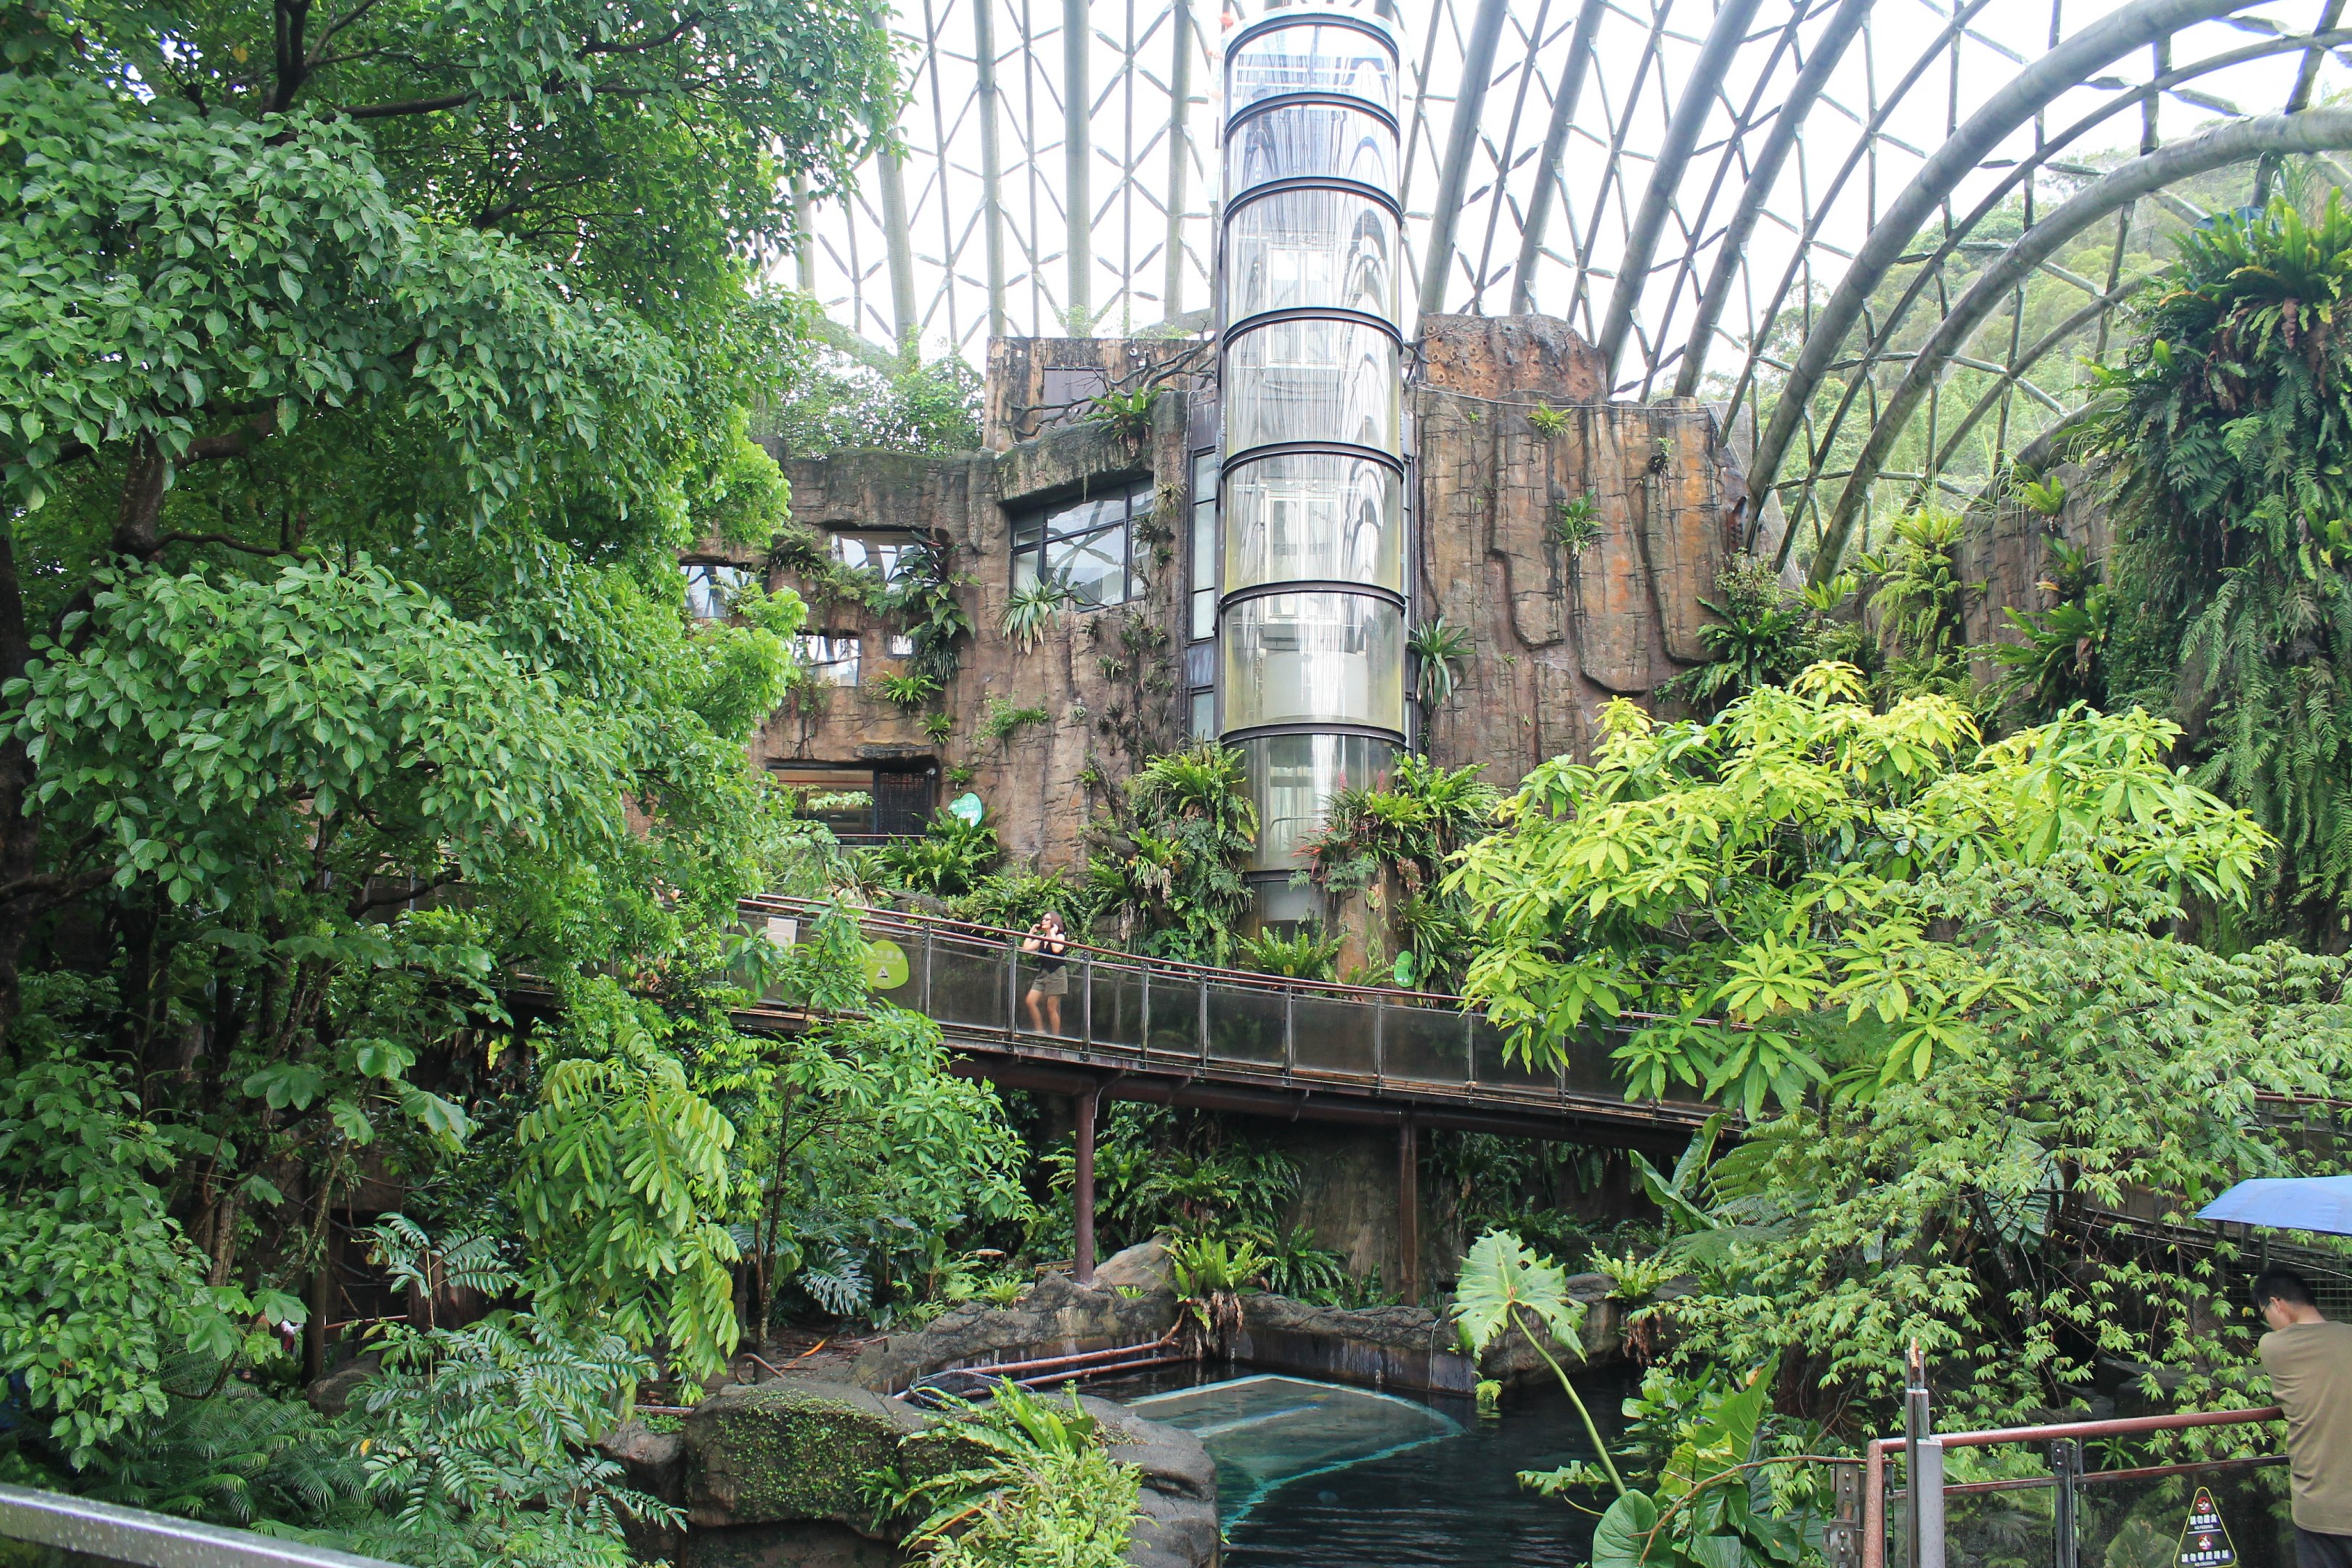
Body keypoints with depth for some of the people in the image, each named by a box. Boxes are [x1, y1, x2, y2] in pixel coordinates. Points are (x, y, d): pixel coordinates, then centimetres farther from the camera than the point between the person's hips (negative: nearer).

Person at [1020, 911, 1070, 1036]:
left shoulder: (1060, 936, -1)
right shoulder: (1041, 938, 16)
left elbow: (1056, 949, -23)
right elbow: (1026, 948, 8)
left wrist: (1052, 933, -13)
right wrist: (1031, 932, 9)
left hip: (1056, 973, -7)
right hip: (1043, 973, 7)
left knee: (1052, 1008, -7)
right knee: (1030, 1001, -8)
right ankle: (1040, 1031, -2)